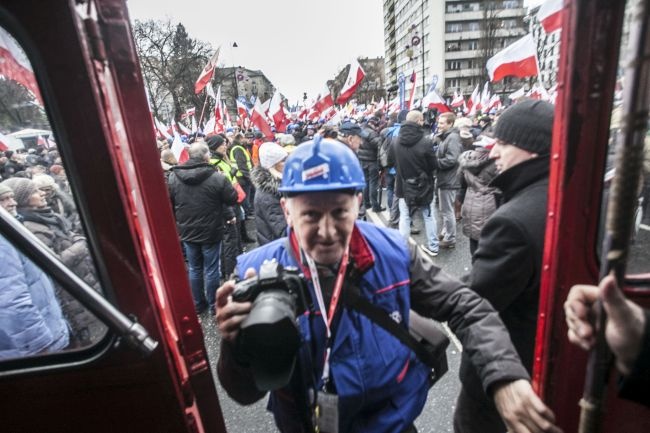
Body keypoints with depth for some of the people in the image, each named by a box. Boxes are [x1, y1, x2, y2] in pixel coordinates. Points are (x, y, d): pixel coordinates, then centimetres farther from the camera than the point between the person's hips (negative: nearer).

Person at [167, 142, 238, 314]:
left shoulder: (173, 177, -3)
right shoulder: (216, 177, -20)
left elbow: (169, 204, 6)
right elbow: (233, 199, -10)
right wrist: (228, 185, 9)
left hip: (187, 232, 4)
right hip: (211, 232, -4)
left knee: (194, 269, 17)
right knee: (211, 269, 9)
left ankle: (198, 304, 30)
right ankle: (214, 305, 24)